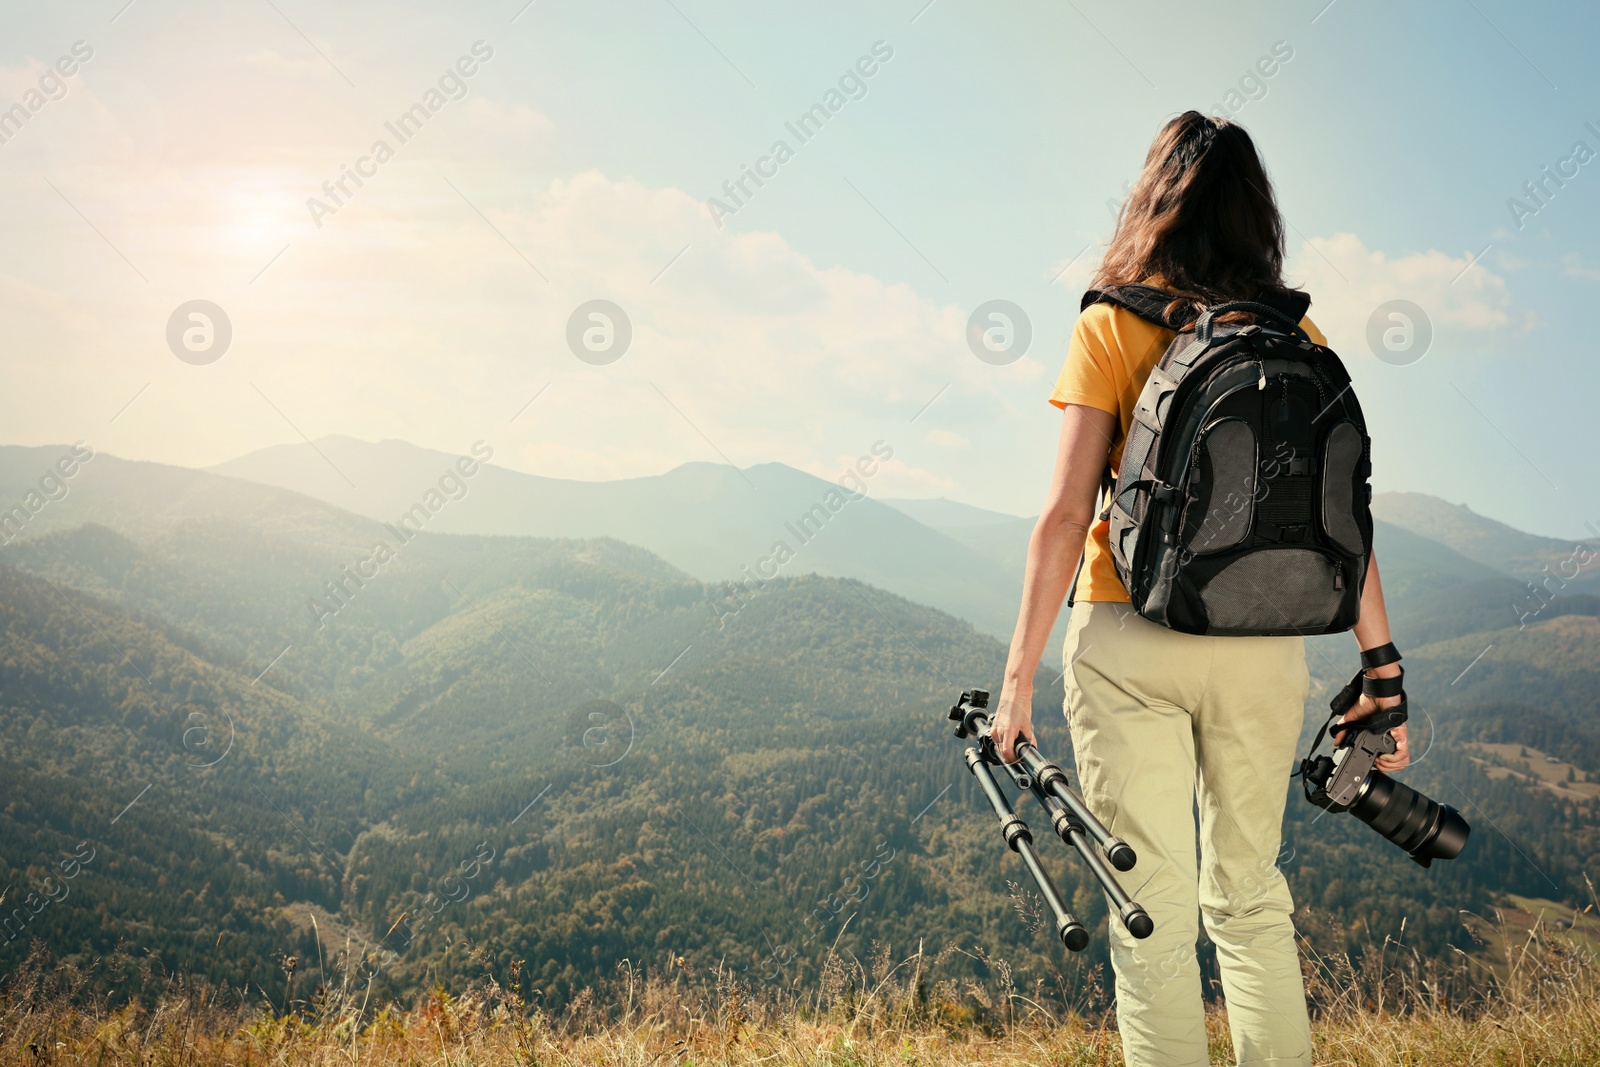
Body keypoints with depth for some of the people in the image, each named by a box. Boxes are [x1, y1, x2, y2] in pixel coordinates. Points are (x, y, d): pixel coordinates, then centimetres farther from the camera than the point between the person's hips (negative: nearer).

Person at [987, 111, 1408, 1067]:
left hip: (1131, 639, -3)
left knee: (1154, 915, 4)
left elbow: (1067, 513, -9)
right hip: (1267, 644, 3)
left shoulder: (1112, 324, -4)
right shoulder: (1299, 335, 5)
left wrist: (1019, 675, -6)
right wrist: (1382, 672, 7)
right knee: (1250, 895, 18)